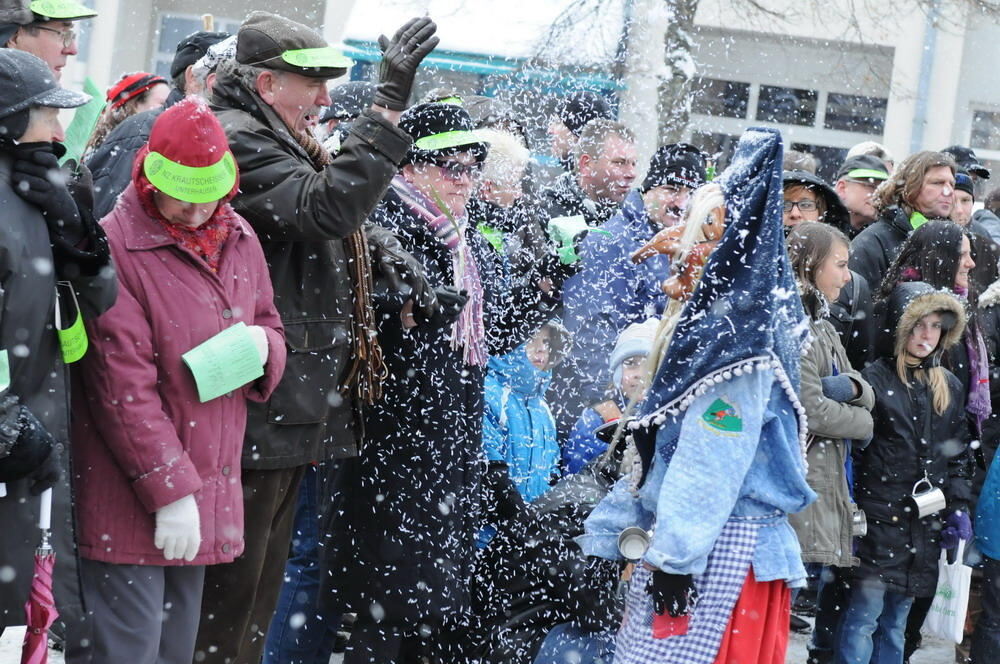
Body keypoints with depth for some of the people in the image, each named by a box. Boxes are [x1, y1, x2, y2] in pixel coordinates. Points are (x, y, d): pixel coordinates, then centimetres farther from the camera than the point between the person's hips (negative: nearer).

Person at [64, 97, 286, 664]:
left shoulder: (238, 239, 9)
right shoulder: (116, 249, -14)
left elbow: (269, 324, 23)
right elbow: (123, 389, -17)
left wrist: (263, 347, -4)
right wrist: (170, 491, -17)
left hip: (209, 493, 7)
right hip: (130, 504, -7)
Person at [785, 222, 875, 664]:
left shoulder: (820, 324, 18)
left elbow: (867, 395, 15)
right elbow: (811, 411, -20)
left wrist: (852, 387, -9)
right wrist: (863, 423, -2)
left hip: (830, 478, 10)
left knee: (837, 582, 14)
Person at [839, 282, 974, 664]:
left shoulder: (949, 387, 13)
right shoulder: (875, 379, -5)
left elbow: (958, 455, 20)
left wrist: (958, 508, 11)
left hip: (925, 525, 5)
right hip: (879, 517, -5)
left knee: (896, 621, 10)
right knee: (865, 615, -6)